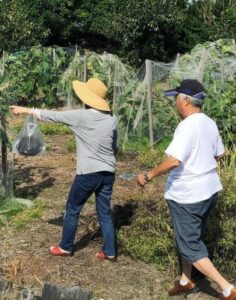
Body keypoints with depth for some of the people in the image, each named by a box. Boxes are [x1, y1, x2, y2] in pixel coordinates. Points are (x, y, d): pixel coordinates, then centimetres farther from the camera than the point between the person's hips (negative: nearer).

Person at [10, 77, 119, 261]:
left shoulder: (80, 116, -11)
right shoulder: (112, 119, 2)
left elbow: (52, 116, -1)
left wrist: (26, 110, 11)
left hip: (88, 173, -5)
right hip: (108, 173, 5)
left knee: (72, 210, 13)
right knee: (104, 213, 14)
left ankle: (66, 247, 26)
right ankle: (110, 252, 16)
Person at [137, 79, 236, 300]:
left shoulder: (187, 126, -22)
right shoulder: (209, 123, 5)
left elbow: (174, 160, -31)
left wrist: (148, 176, -19)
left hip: (186, 195, -9)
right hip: (208, 190, 9)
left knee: (190, 246, 3)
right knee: (190, 239, 23)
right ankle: (185, 281, 37)